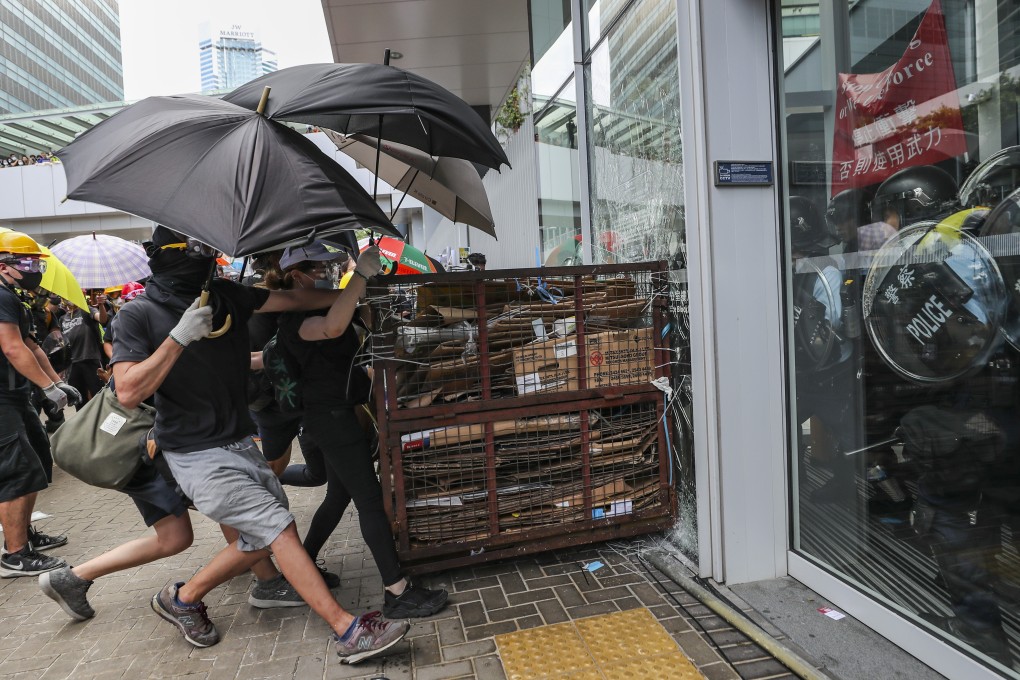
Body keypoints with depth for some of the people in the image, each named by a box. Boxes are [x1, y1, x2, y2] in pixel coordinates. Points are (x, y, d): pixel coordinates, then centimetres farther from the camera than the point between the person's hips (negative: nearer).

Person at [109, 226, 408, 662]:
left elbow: (298, 299, -2)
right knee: (279, 528, -11)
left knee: (261, 540, 11)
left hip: (241, 443, 7)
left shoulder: (227, 296, 3)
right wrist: (180, 337, -24)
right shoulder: (141, 315, -10)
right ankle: (347, 631, -4)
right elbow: (128, 393, -19)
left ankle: (183, 599, 34)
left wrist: (359, 278, -9)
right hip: (199, 456, -6)